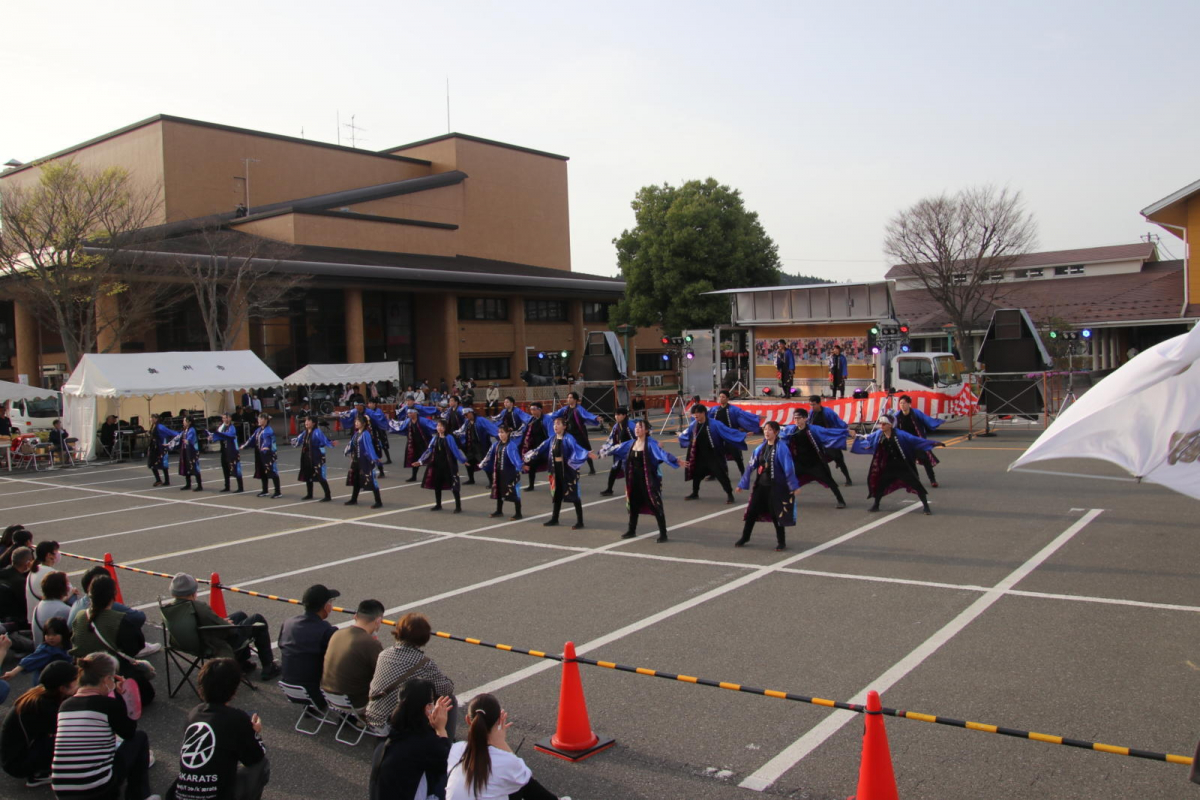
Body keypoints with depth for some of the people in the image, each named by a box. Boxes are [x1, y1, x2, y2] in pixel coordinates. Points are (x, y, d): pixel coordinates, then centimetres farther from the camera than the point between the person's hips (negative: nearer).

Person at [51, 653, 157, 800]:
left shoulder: (65, 705, 7)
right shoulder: (109, 704, -11)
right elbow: (129, 733, 5)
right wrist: (120, 696, 4)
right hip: (97, 787, -6)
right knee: (140, 737, 18)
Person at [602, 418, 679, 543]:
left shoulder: (651, 444, -14)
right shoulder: (631, 443, 5)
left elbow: (662, 453, -29)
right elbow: (616, 449, 19)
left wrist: (675, 460, -44)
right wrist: (605, 452, 29)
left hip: (648, 480, -6)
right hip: (633, 480, 6)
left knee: (655, 505, -5)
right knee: (633, 504, 16)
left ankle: (663, 534, 1)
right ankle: (632, 530, 32)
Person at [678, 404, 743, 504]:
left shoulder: (714, 424, -20)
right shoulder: (694, 425, -1)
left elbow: (729, 432, -21)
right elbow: (686, 434, 22)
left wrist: (743, 436, -27)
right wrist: (680, 436, 39)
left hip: (714, 456, -6)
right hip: (700, 456, 6)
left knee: (721, 475, -6)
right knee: (696, 474, 17)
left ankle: (729, 495, 6)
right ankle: (695, 493, 37)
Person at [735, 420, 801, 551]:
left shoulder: (781, 448, -11)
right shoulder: (760, 448, 6)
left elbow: (788, 468, -15)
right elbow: (752, 467, 11)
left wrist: (794, 486, -18)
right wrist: (742, 484, 14)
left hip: (775, 487, -5)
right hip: (759, 485, 5)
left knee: (776, 514, 3)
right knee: (751, 511, 9)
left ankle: (781, 542, 19)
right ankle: (744, 538, 24)